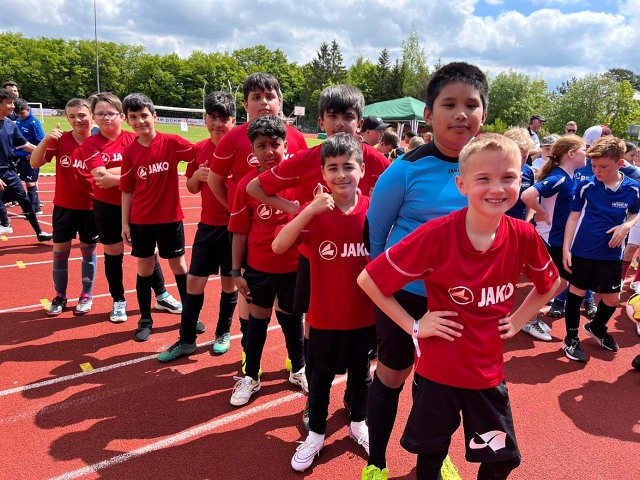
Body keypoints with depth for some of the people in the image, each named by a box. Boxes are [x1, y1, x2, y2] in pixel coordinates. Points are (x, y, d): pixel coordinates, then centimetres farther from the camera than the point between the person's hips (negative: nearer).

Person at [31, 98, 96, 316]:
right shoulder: (60, 140, -7)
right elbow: (35, 163, -15)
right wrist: (46, 139, -28)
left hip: (91, 207, -1)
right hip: (64, 206, 1)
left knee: (88, 251, 11)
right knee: (60, 251, 8)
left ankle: (87, 295, 26)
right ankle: (60, 296, 25)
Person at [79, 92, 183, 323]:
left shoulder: (133, 139, -4)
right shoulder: (90, 145, -5)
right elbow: (100, 178, -18)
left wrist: (111, 174, -20)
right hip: (107, 208, 0)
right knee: (113, 255, 10)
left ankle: (162, 296, 26)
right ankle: (118, 302, 27)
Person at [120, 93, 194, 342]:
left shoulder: (172, 142, -9)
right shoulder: (129, 152, -2)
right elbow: (127, 190, 2)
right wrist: (125, 222, 1)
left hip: (170, 218, -1)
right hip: (141, 220, 2)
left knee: (179, 266, 11)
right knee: (144, 268, 11)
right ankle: (145, 319, 25)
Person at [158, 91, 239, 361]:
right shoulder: (198, 150, 5)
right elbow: (192, 188, 13)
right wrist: (197, 176, -8)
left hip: (233, 225, -4)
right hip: (207, 225, 4)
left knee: (229, 281, 9)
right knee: (194, 281, 6)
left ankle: (223, 333, 29)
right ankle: (186, 340, 19)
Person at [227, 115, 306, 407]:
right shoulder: (246, 185, -8)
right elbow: (239, 232, -3)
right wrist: (236, 271, -1)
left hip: (294, 266, 0)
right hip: (259, 268, 0)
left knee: (291, 316, 19)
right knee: (258, 319, 15)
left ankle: (299, 370, 41)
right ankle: (250, 377, 34)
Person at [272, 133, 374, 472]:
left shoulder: (373, 209, -8)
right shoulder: (314, 210, -12)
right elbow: (278, 246, -25)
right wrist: (309, 210, -34)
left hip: (364, 313, 2)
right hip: (325, 315, -1)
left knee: (360, 372, 22)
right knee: (321, 375, 17)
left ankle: (358, 423, 46)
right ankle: (316, 434, 37)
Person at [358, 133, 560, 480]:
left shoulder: (524, 237, -11)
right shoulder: (436, 235, -23)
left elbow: (550, 284, 11)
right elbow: (368, 279, -17)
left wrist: (517, 320, 2)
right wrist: (412, 325, -14)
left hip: (489, 371, 3)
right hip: (438, 370, -3)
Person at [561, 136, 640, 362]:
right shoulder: (585, 186, -10)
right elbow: (573, 217, -4)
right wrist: (566, 249, -7)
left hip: (611, 254, 2)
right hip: (582, 252, -2)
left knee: (612, 299, 13)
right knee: (576, 292, 9)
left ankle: (597, 327, 43)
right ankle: (571, 338, 25)